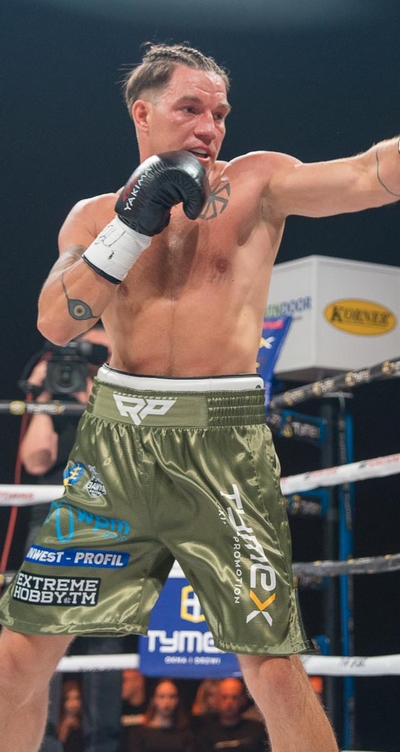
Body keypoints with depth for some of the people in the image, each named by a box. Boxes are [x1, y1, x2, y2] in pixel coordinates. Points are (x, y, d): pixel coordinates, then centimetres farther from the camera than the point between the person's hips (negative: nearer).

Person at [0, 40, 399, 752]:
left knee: (275, 672, -6)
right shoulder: (95, 214, 11)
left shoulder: (255, 183, 4)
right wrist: (134, 224, -12)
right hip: (115, 435, 3)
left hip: (221, 445, -2)